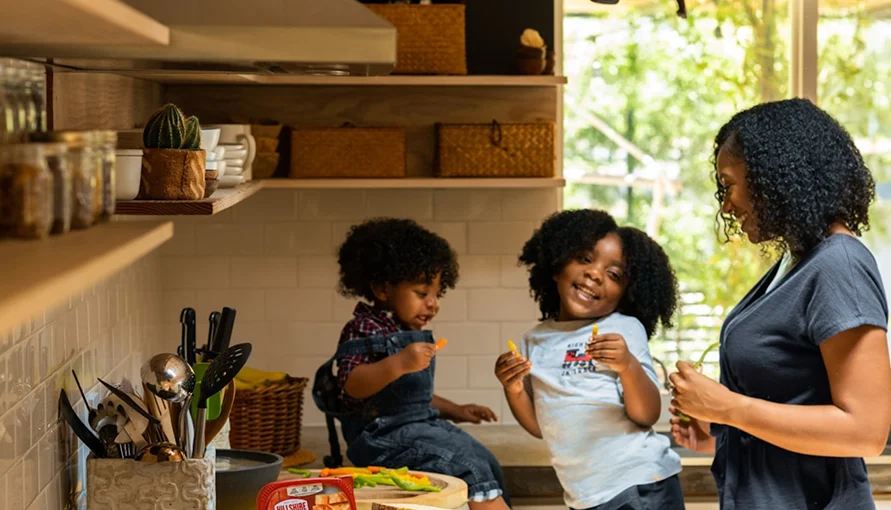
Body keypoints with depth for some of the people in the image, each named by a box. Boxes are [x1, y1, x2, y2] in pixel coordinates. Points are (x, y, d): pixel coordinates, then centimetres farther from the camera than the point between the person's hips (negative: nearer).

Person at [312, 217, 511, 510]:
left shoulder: (409, 333, 19)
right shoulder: (364, 330, -11)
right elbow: (350, 385, -26)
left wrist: (454, 411, 20)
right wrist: (398, 364, -37)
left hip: (420, 425, 10)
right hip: (385, 436, -10)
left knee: (486, 462, 4)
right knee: (468, 466, -21)